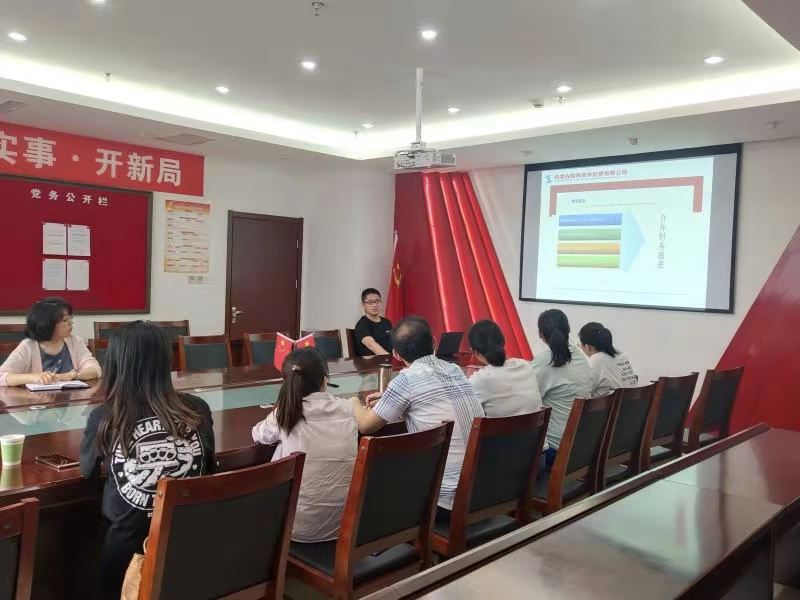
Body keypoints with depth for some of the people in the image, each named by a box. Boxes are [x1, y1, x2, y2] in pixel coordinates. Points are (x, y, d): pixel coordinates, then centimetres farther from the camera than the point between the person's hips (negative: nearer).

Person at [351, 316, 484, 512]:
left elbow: (366, 426, -1)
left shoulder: (407, 379, -13)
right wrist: (389, 401, 26)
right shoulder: (455, 370, 6)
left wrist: (355, 404, 19)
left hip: (448, 496, -6)